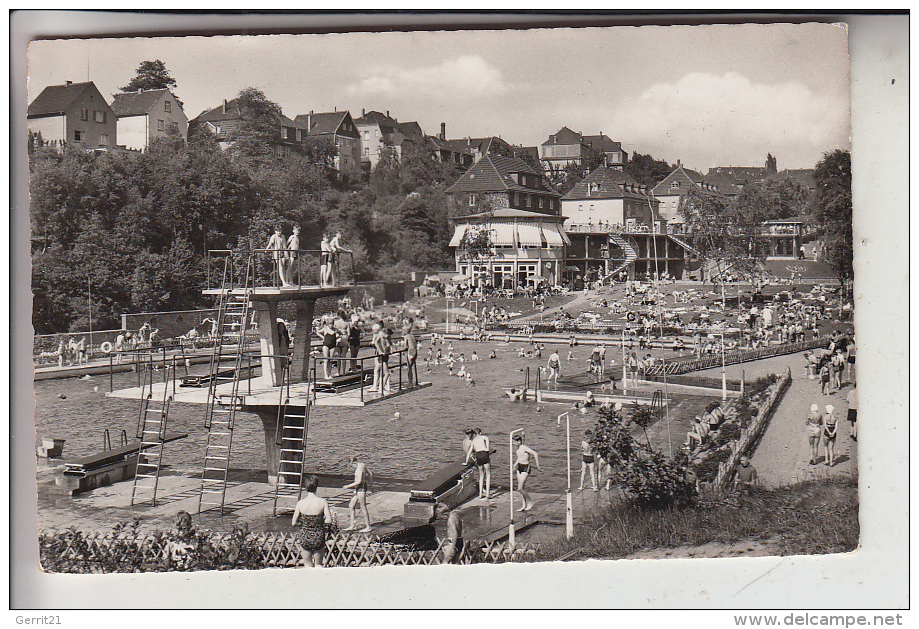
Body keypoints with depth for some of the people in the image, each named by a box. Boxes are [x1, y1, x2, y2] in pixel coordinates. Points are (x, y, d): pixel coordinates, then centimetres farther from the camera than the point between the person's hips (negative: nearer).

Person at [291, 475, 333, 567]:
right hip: (319, 537, 0)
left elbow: (293, 523, -5)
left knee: (308, 565, 15)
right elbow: (329, 521, -12)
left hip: (305, 538, 0)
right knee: (318, 564, 19)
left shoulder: (300, 503, -11)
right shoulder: (323, 502, -11)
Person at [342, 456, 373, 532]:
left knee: (363, 508, -1)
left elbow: (359, 481, -25)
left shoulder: (359, 469, -20)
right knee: (351, 506, 12)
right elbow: (370, 474, 19)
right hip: (357, 489, 10)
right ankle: (351, 526, 16)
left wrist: (348, 486, -17)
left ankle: (368, 527, 8)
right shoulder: (362, 465, 9)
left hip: (361, 489, -10)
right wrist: (370, 483, 31)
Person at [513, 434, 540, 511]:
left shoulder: (524, 448, -19)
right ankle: (524, 505, 18)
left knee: (520, 488, -10)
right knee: (520, 488, 9)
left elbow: (535, 454, -20)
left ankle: (530, 502, 7)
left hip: (525, 468, -9)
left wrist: (537, 465, -15)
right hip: (519, 467, 9)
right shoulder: (518, 447, 7)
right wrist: (516, 463, 20)